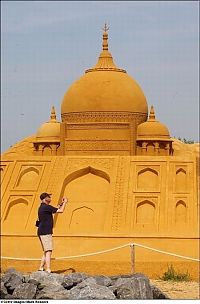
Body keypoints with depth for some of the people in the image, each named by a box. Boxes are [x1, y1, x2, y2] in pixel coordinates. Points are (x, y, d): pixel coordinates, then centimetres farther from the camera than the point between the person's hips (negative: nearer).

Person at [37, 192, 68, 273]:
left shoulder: (42, 207, 17)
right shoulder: (46, 207, -13)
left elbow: (55, 209, 30)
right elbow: (61, 211, -13)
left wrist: (61, 203, 29)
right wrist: (65, 202, 1)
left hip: (42, 232, 10)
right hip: (45, 232, -10)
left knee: (46, 252, 17)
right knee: (48, 251, -13)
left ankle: (41, 268, 20)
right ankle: (48, 270, -18)